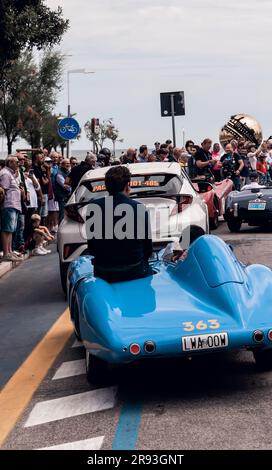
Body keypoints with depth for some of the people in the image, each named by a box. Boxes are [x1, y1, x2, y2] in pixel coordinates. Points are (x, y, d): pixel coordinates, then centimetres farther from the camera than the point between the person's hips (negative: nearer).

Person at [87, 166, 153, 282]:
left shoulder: (94, 207, -3)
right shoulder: (139, 208, -9)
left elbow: (91, 248, 5)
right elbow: (147, 248, 1)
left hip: (102, 274, 2)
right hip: (135, 272, -2)